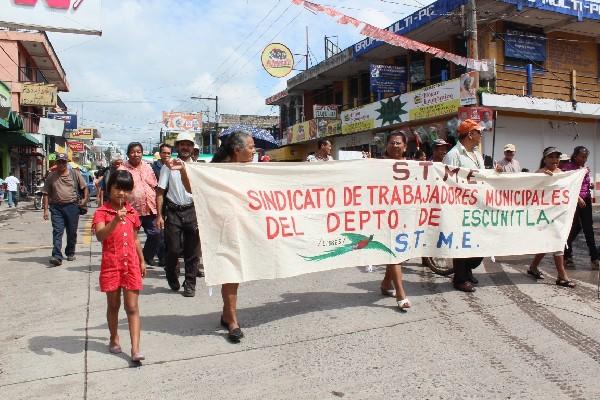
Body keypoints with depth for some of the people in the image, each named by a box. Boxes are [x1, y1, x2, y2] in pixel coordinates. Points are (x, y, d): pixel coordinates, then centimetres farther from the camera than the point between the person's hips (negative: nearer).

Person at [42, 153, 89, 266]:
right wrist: (46, 209, 0)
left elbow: (84, 187, 9)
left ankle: (70, 253, 27)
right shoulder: (51, 176, 6)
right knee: (57, 231, -9)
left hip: (72, 206, 0)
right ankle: (57, 256, -13)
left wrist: (85, 199, -5)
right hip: (56, 207, 0)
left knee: (72, 232, 9)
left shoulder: (75, 173, 5)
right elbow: (46, 193, 6)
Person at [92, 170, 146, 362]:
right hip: (111, 263, -2)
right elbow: (100, 235, -23)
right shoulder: (102, 212, -5)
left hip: (131, 263, 2)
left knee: (132, 307, -1)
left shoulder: (132, 212, 8)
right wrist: (116, 220, -37)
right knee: (113, 305, 13)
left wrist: (142, 261, 17)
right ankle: (114, 339, 34)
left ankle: (135, 349, -2)